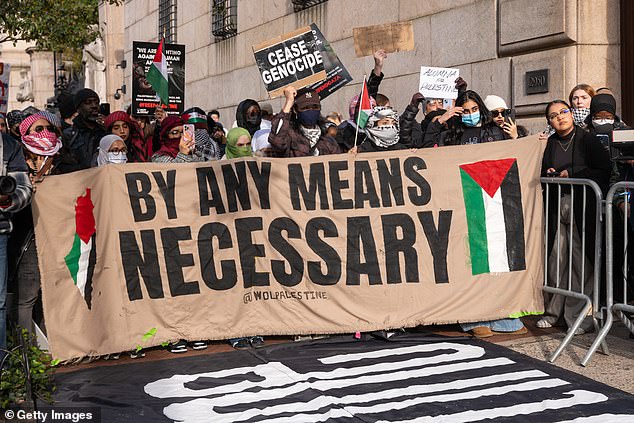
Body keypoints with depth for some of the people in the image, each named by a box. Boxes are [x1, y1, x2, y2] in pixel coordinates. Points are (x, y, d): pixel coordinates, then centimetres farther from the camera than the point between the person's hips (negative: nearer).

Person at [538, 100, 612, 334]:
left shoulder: (587, 139, 2)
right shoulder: (549, 144, 13)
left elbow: (604, 170, -5)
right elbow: (541, 172, 23)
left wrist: (572, 173, -9)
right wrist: (547, 174, 1)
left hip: (581, 207, -3)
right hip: (556, 207, 4)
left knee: (581, 262, -5)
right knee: (555, 259, 4)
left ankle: (579, 315, 4)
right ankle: (553, 311, 16)